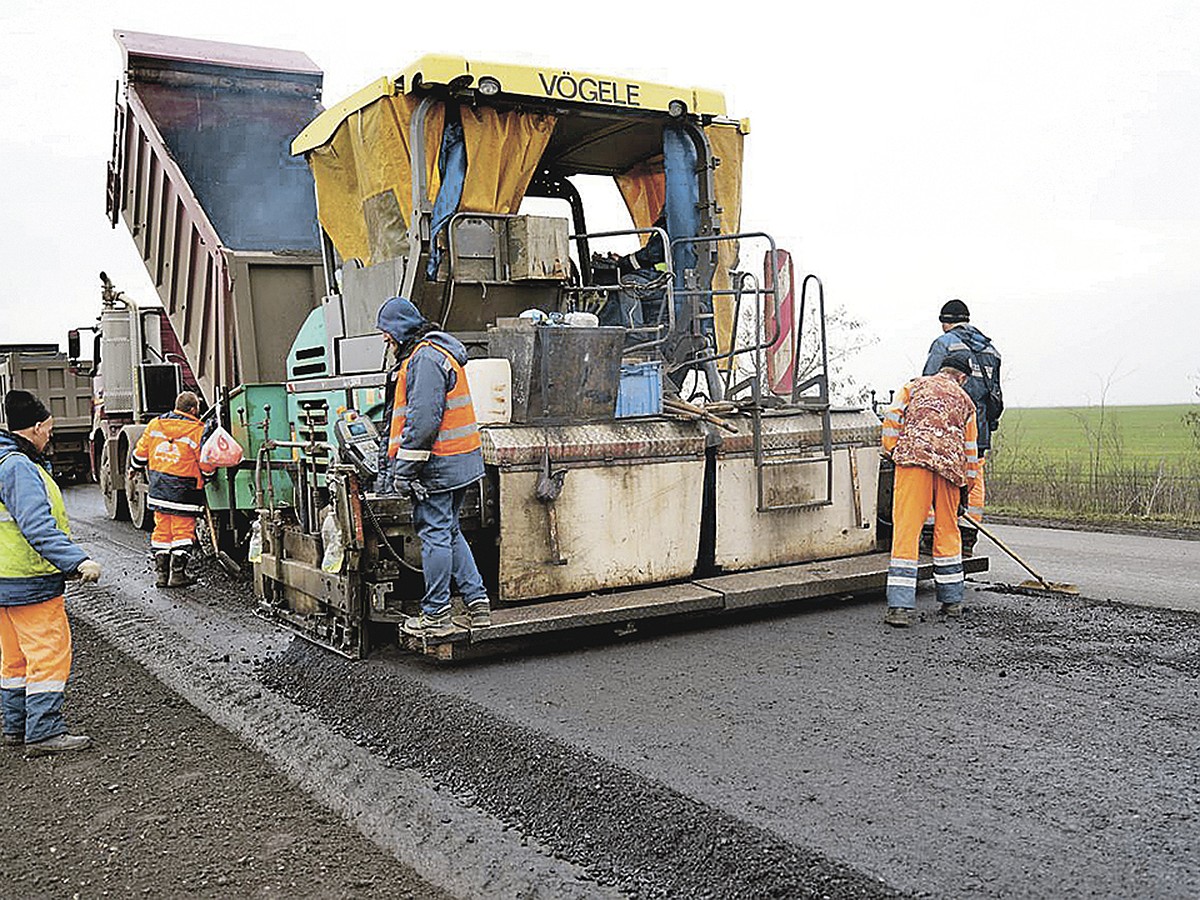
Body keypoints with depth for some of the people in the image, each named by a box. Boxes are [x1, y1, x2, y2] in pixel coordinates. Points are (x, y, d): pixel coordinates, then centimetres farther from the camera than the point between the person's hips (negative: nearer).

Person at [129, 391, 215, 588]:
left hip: (158, 489, 5)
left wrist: (134, 468, 29)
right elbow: (207, 465, -9)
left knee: (162, 529, 13)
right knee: (183, 531, 3)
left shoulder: (154, 424, 4)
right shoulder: (198, 431, -11)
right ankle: (178, 574, 4)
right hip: (184, 491, -5)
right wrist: (210, 475, 12)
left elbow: (141, 452, 12)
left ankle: (161, 572, 16)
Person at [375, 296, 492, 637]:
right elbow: (400, 416, 23)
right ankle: (477, 600, 19)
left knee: (435, 534, -2)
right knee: (449, 532, 16)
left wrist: (403, 469, -18)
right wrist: (388, 461, 24)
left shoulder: (425, 358, -15)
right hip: (459, 463, 10)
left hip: (438, 465, -10)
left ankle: (435, 616, 6)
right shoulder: (436, 353, 19)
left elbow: (423, 421, -23)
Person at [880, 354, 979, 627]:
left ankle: (900, 606, -13)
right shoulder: (965, 401, 26)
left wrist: (893, 451, 11)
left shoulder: (915, 385, 21)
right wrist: (966, 487, 33)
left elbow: (892, 420, 6)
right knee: (947, 530, 17)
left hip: (913, 457, -2)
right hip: (951, 466, 2)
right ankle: (952, 600, 26)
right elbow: (970, 450, 27)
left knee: (906, 528, -6)